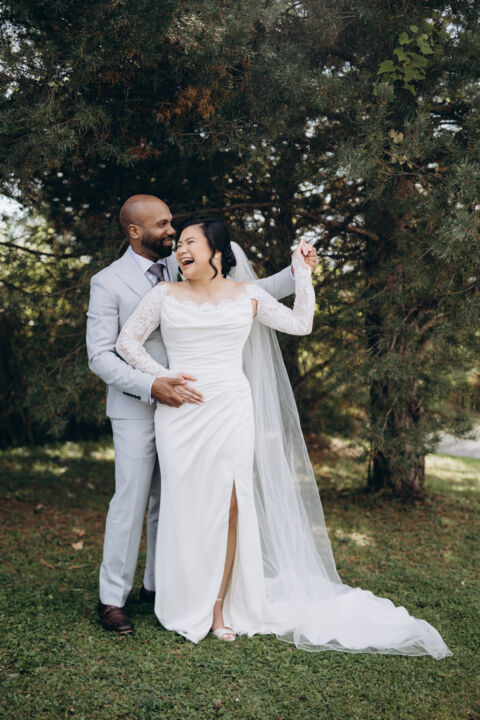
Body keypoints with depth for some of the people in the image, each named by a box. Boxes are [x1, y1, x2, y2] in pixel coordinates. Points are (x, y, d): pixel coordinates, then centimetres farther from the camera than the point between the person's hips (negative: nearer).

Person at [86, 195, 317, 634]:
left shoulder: (181, 269, 6)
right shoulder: (108, 282, -7)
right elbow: (100, 356, -12)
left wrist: (294, 275, -2)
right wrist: (152, 386, -24)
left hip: (180, 402, 5)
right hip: (136, 408, -4)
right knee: (131, 499, -1)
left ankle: (158, 586, 26)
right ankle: (112, 598, 14)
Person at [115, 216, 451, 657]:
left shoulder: (246, 294, 9)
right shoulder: (166, 295, 8)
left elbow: (300, 324, 13)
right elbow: (127, 340, 8)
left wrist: (303, 272, 16)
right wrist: (160, 376, -3)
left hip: (231, 411, 0)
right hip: (180, 414, 0)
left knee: (229, 508, -2)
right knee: (187, 508, 2)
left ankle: (220, 606, 11)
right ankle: (187, 608, 16)